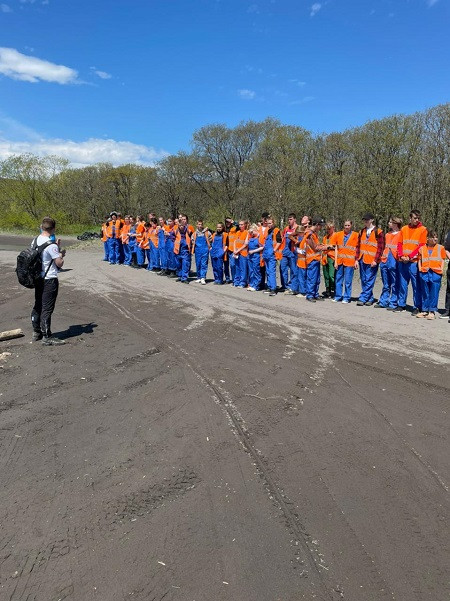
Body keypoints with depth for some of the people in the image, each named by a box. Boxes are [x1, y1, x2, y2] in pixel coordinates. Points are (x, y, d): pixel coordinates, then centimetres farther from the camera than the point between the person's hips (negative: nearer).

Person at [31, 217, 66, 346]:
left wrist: (57, 249, 11)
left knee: (38, 305, 18)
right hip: (49, 280, -8)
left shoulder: (35, 241, 5)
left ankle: (36, 332, 30)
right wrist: (62, 254, 1)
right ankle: (47, 337, 4)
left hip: (38, 278, 8)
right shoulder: (51, 244, -20)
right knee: (47, 308, -2)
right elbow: (59, 263, -16)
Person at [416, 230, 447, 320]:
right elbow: (419, 260, 15)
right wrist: (420, 268, 2)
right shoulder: (422, 248, 12)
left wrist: (441, 269, -3)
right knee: (425, 293, 6)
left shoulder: (440, 248, 9)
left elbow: (443, 260, 8)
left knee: (434, 293, -3)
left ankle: (432, 311, 1)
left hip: (436, 273, -1)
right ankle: (424, 310, 13)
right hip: (424, 272, 2)